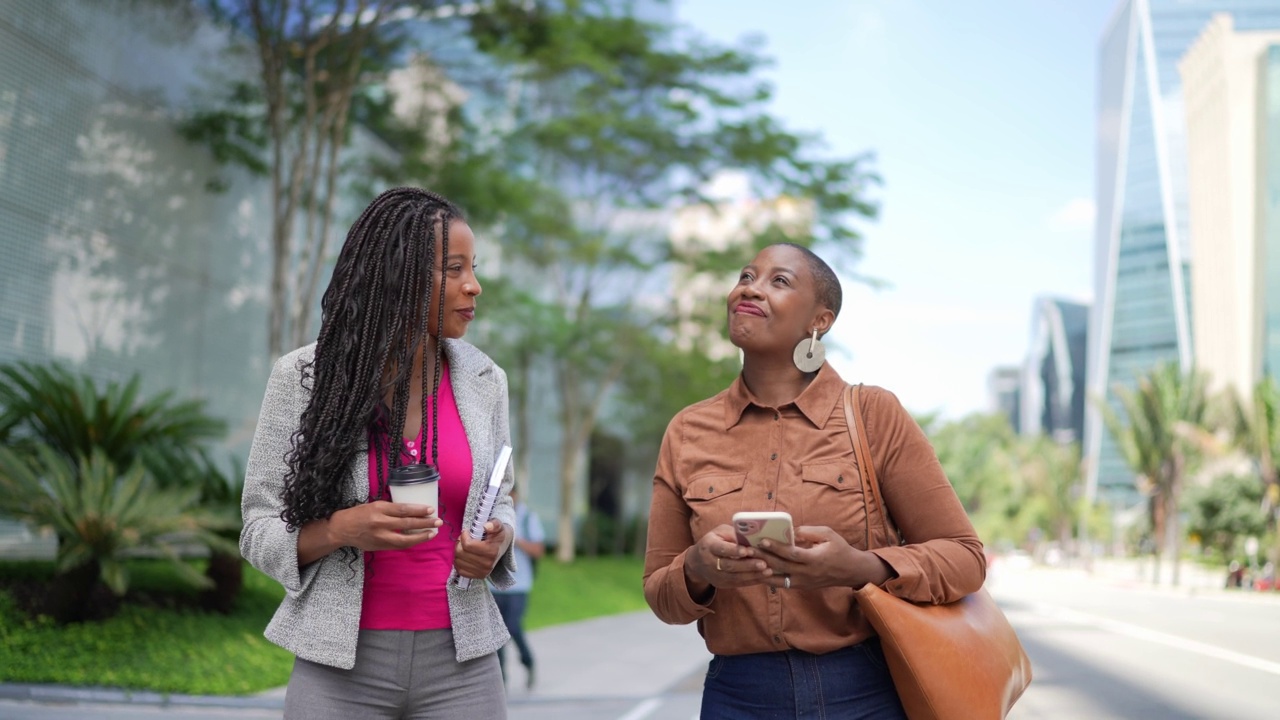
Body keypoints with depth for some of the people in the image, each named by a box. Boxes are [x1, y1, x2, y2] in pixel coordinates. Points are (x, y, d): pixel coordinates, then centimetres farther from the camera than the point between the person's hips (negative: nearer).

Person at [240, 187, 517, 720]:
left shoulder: (484, 380, 1)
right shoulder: (303, 376, -6)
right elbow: (260, 530, -3)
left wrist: (497, 541, -9)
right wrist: (340, 530, -22)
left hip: (459, 660, 2)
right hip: (342, 662, -2)